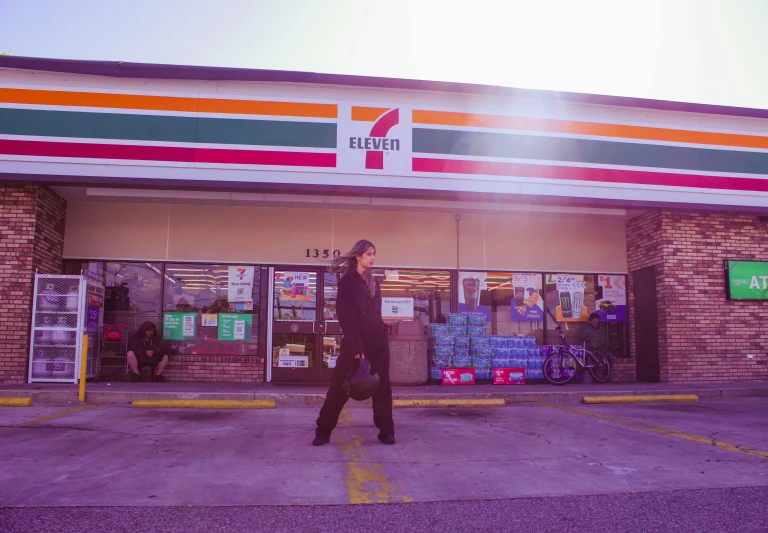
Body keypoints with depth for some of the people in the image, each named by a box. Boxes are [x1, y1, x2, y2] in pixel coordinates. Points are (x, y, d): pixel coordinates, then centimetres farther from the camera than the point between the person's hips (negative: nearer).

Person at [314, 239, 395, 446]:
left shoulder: (374, 283, 12)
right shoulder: (347, 282, -8)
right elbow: (346, 317, -15)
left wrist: (382, 337, 12)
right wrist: (356, 347, -20)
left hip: (378, 342, 6)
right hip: (354, 342, -5)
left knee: (382, 386, 5)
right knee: (340, 386, -1)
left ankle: (386, 431, 12)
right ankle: (323, 431, 9)